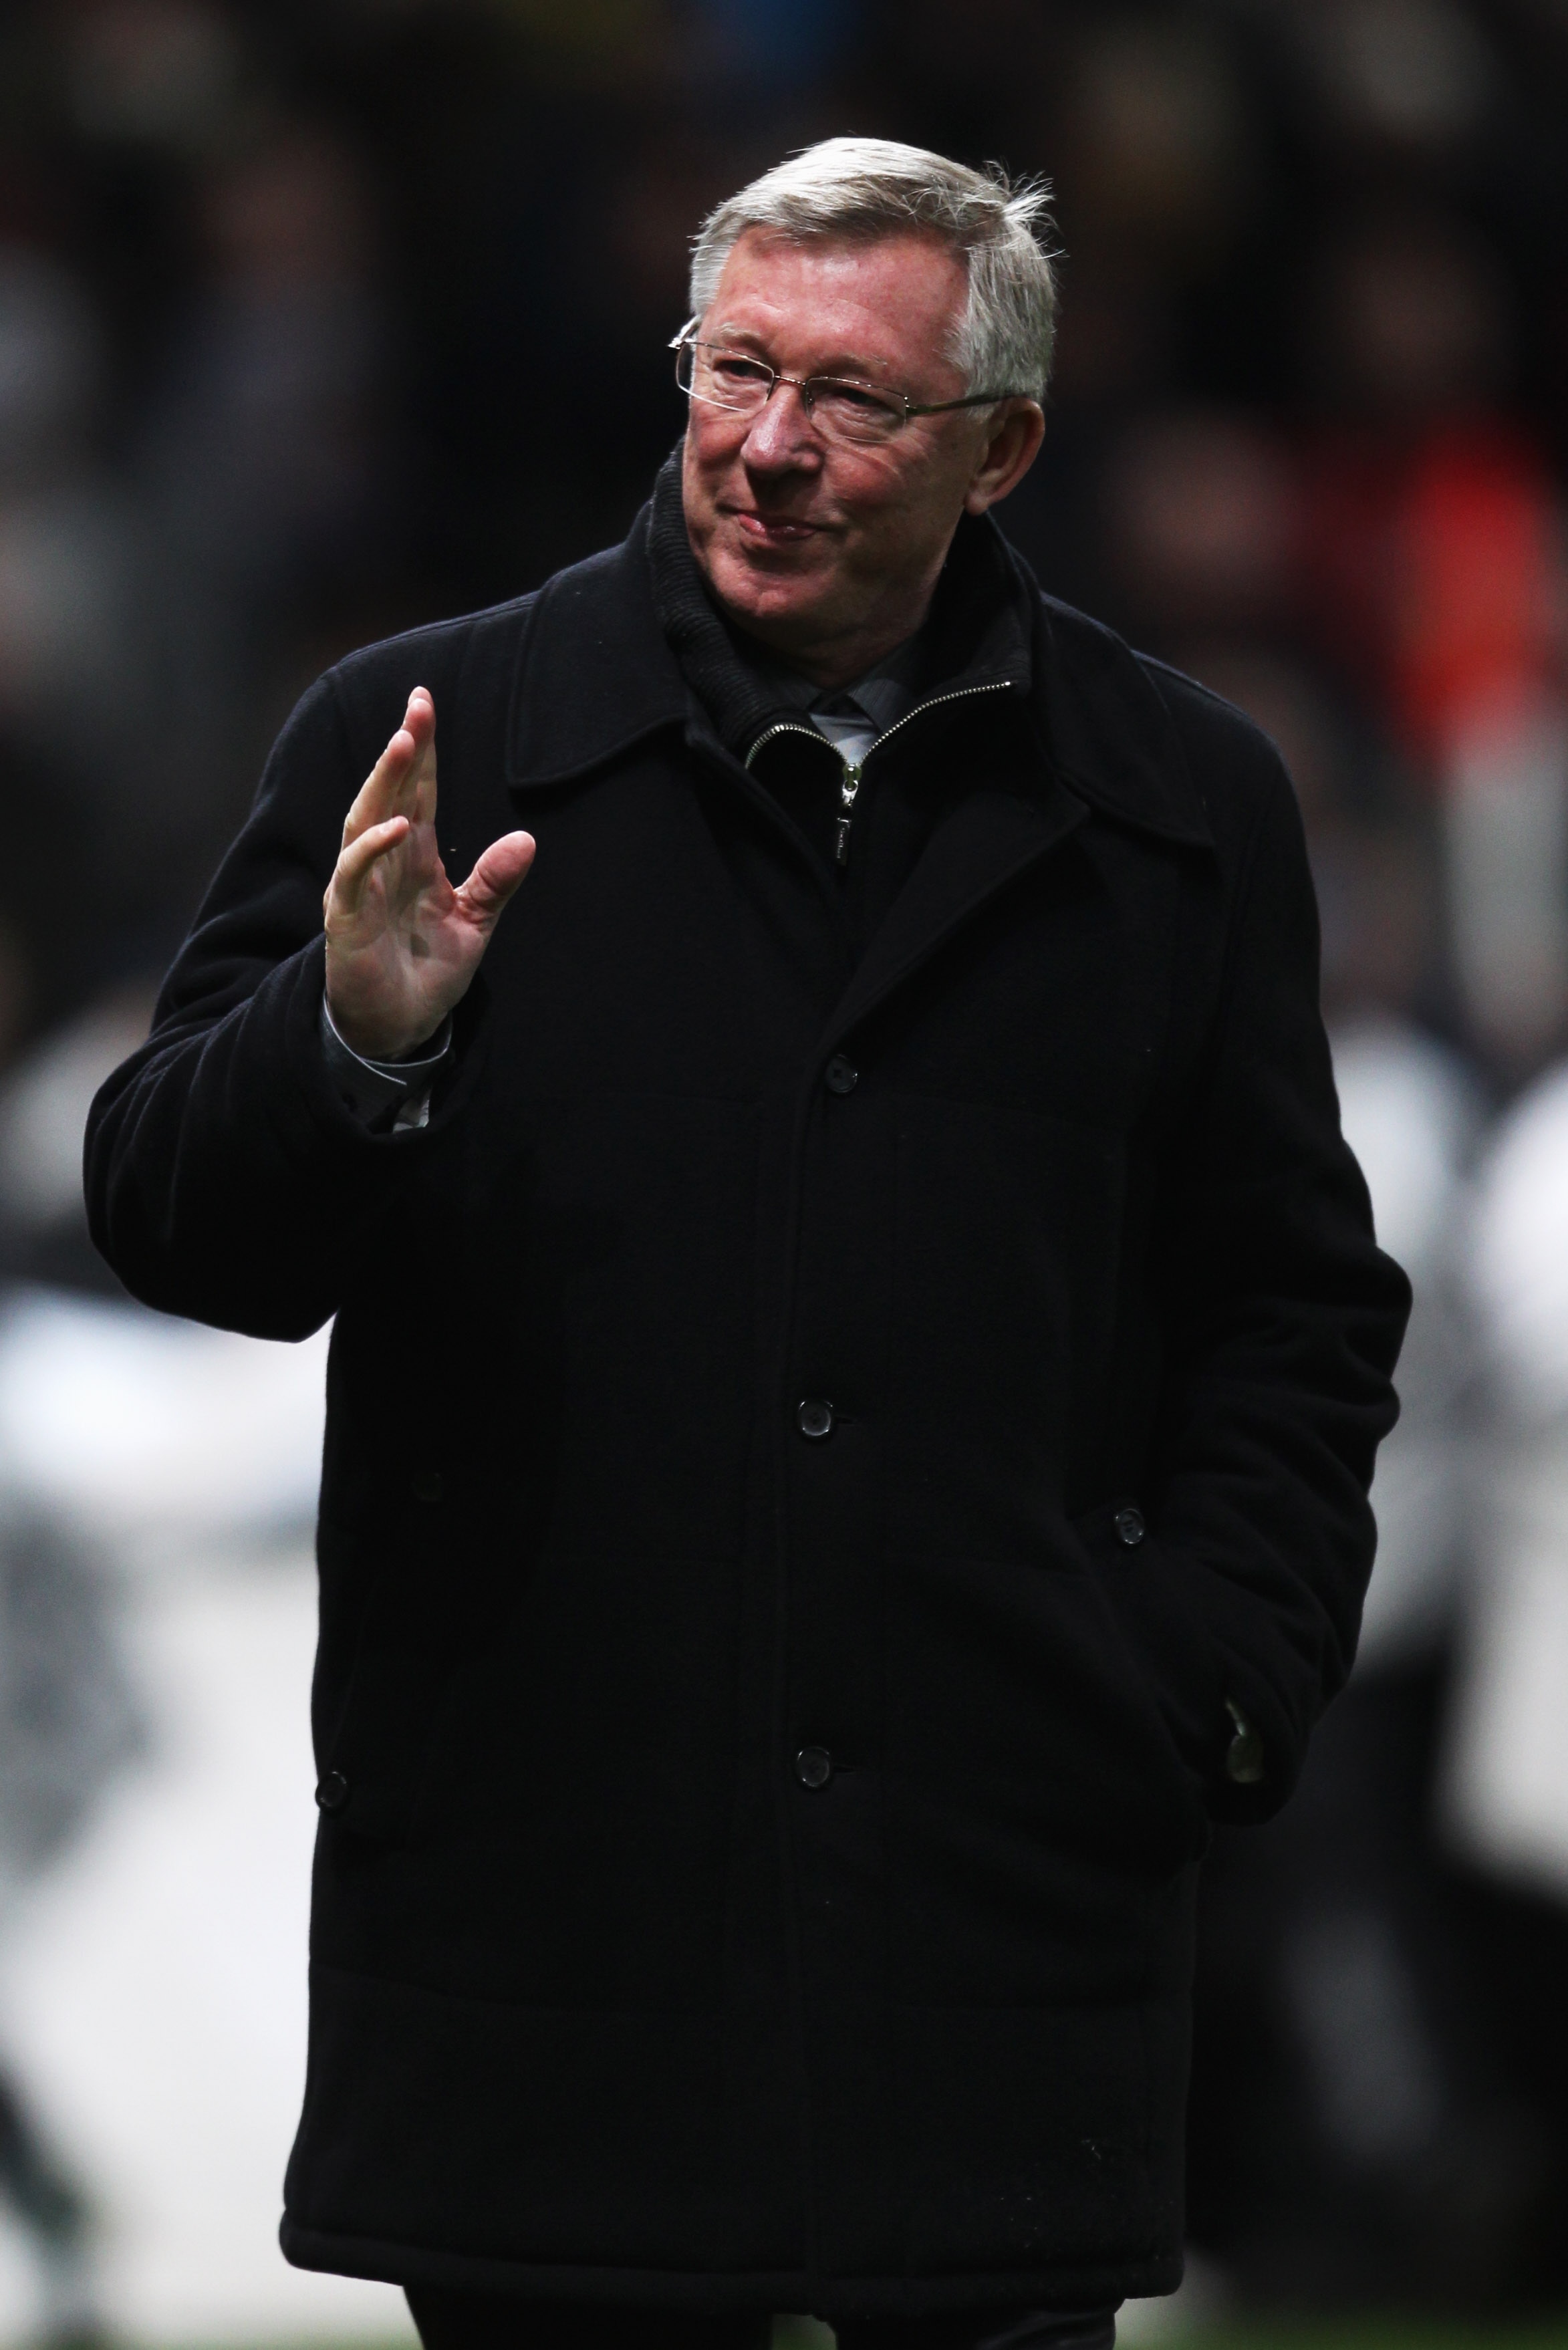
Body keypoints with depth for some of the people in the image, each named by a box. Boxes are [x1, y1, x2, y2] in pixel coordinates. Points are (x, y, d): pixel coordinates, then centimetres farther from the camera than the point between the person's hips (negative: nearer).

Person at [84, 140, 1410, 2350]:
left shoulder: (1175, 803, 10)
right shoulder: (426, 739, 4)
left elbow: (1295, 1313, 16)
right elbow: (175, 1220, 0)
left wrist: (1219, 1672, 2)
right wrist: (352, 1039, -21)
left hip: (1005, 1914, 1)